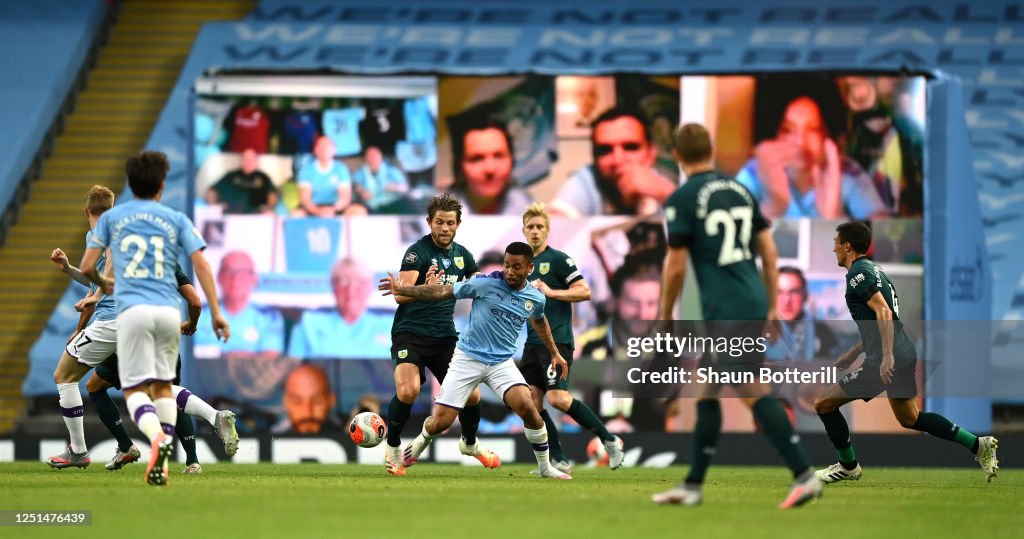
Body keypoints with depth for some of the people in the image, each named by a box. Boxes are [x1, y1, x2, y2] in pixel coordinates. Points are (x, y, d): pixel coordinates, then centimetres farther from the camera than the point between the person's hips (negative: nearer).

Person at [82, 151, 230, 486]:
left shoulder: (111, 218, 12)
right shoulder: (176, 220, 13)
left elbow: (86, 267, 11)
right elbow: (201, 265, 3)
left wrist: (103, 285, 33)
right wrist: (215, 312, 4)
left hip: (133, 311, -2)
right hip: (169, 312, 2)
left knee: (135, 389, -4)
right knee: (163, 385, 15)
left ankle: (156, 438, -35)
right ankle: (162, 464, 5)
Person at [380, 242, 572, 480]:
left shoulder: (536, 299, 0)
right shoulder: (486, 284, -13)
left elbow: (539, 321, 24)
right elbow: (443, 292, -9)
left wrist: (554, 353, 31)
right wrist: (402, 289, -16)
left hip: (502, 362, 2)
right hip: (468, 359, -2)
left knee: (526, 406, -24)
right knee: (440, 422, -6)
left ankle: (545, 467, -6)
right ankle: (421, 441, 32)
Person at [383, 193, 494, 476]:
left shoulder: (461, 254, 8)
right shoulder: (417, 252, -12)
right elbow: (400, 294, -23)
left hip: (445, 336, 5)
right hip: (411, 333, -5)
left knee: (471, 395, 2)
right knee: (408, 390, -26)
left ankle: (469, 443, 33)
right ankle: (392, 448, -2)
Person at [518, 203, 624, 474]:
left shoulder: (558, 259, -5)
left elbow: (584, 291, -13)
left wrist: (550, 291, -17)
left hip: (557, 340, -8)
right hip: (533, 342, 8)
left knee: (558, 398, -18)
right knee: (531, 400, 0)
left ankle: (610, 440, -5)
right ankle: (559, 461, 6)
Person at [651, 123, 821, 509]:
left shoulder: (682, 200, -6)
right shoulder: (740, 191, 14)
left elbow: (676, 266, -7)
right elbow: (769, 252, 14)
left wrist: (665, 314, 7)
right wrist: (772, 307, 19)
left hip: (726, 313, -8)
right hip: (754, 304, 8)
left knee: (756, 393, -10)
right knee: (707, 392, 16)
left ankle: (804, 475, -17)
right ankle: (692, 486, 20)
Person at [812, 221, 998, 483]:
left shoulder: (858, 273, -11)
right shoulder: (873, 269, 20)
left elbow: (883, 313, -23)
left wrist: (887, 357, -30)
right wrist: (853, 353, 29)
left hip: (886, 362, -10)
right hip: (905, 354, 10)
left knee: (824, 404, -1)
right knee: (909, 418, 23)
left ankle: (848, 466, 11)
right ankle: (978, 445, 17)